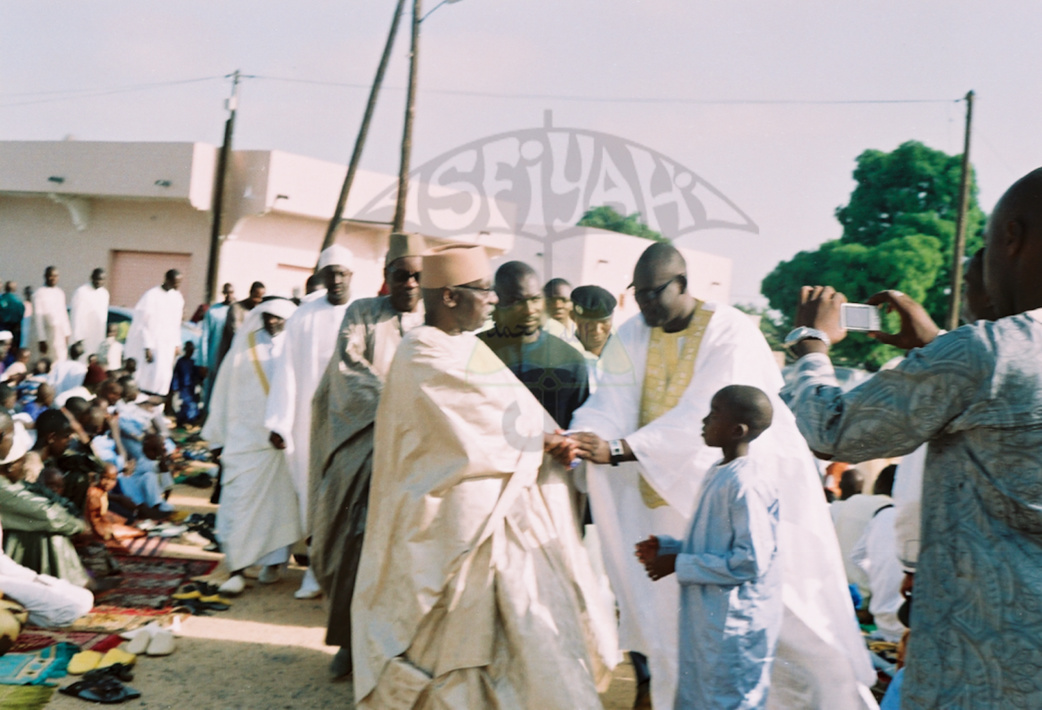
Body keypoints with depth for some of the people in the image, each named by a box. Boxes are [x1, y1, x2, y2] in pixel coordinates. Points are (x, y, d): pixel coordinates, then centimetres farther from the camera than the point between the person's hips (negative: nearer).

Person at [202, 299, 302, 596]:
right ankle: (238, 570, -4)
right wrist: (218, 438, 9)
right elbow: (224, 394, 11)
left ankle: (274, 562, 16)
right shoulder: (242, 351, 9)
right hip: (246, 438, 1)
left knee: (281, 500, 4)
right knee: (241, 501, -6)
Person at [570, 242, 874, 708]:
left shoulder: (731, 332, -18)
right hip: (672, 493, 5)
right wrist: (582, 438, -35)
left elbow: (700, 418, -28)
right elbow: (610, 403, -12)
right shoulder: (633, 336, 0)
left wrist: (618, 450, -36)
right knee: (675, 620, 7)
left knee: (785, 615, 5)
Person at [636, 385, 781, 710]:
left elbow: (751, 561, -25)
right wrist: (666, 547, 5)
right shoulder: (717, 474, 9)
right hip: (705, 620, 10)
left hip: (734, 627, -10)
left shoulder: (747, 485, -21)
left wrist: (679, 564, -19)